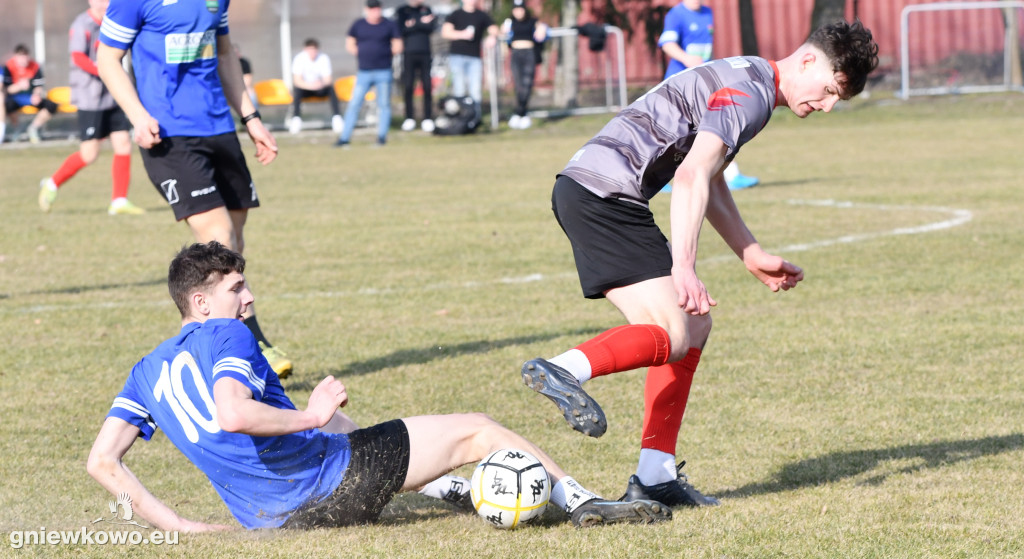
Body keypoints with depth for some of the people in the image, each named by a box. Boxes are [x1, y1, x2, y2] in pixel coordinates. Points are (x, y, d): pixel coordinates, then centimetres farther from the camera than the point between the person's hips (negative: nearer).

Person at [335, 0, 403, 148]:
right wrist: (361, 55, 4)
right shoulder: (358, 25, 6)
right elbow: (349, 43, 15)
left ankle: (382, 136, 11)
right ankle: (344, 137, 2)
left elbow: (397, 47, 5)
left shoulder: (389, 25, 2)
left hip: (384, 72, -1)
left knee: (384, 105, 3)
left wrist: (386, 55, -1)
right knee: (354, 105, -1)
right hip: (364, 72, 1)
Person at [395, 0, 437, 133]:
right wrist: (421, 23, -12)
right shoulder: (402, 11, 7)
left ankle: (428, 118, -2)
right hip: (408, 54, -1)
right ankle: (409, 118, 1)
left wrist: (414, 24, -11)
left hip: (425, 54, 1)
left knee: (427, 87, -5)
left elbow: (433, 26, -1)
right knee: (408, 87, -5)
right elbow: (400, 28, -7)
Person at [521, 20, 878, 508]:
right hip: (608, 192, -10)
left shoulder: (743, 82, 23)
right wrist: (684, 269, -29)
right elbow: (691, 177, -23)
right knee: (674, 335, -17)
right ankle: (564, 370, -36)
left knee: (694, 325, 11)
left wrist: (753, 256, 35)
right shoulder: (750, 91, -10)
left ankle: (655, 478, 8)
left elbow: (710, 184, 35)